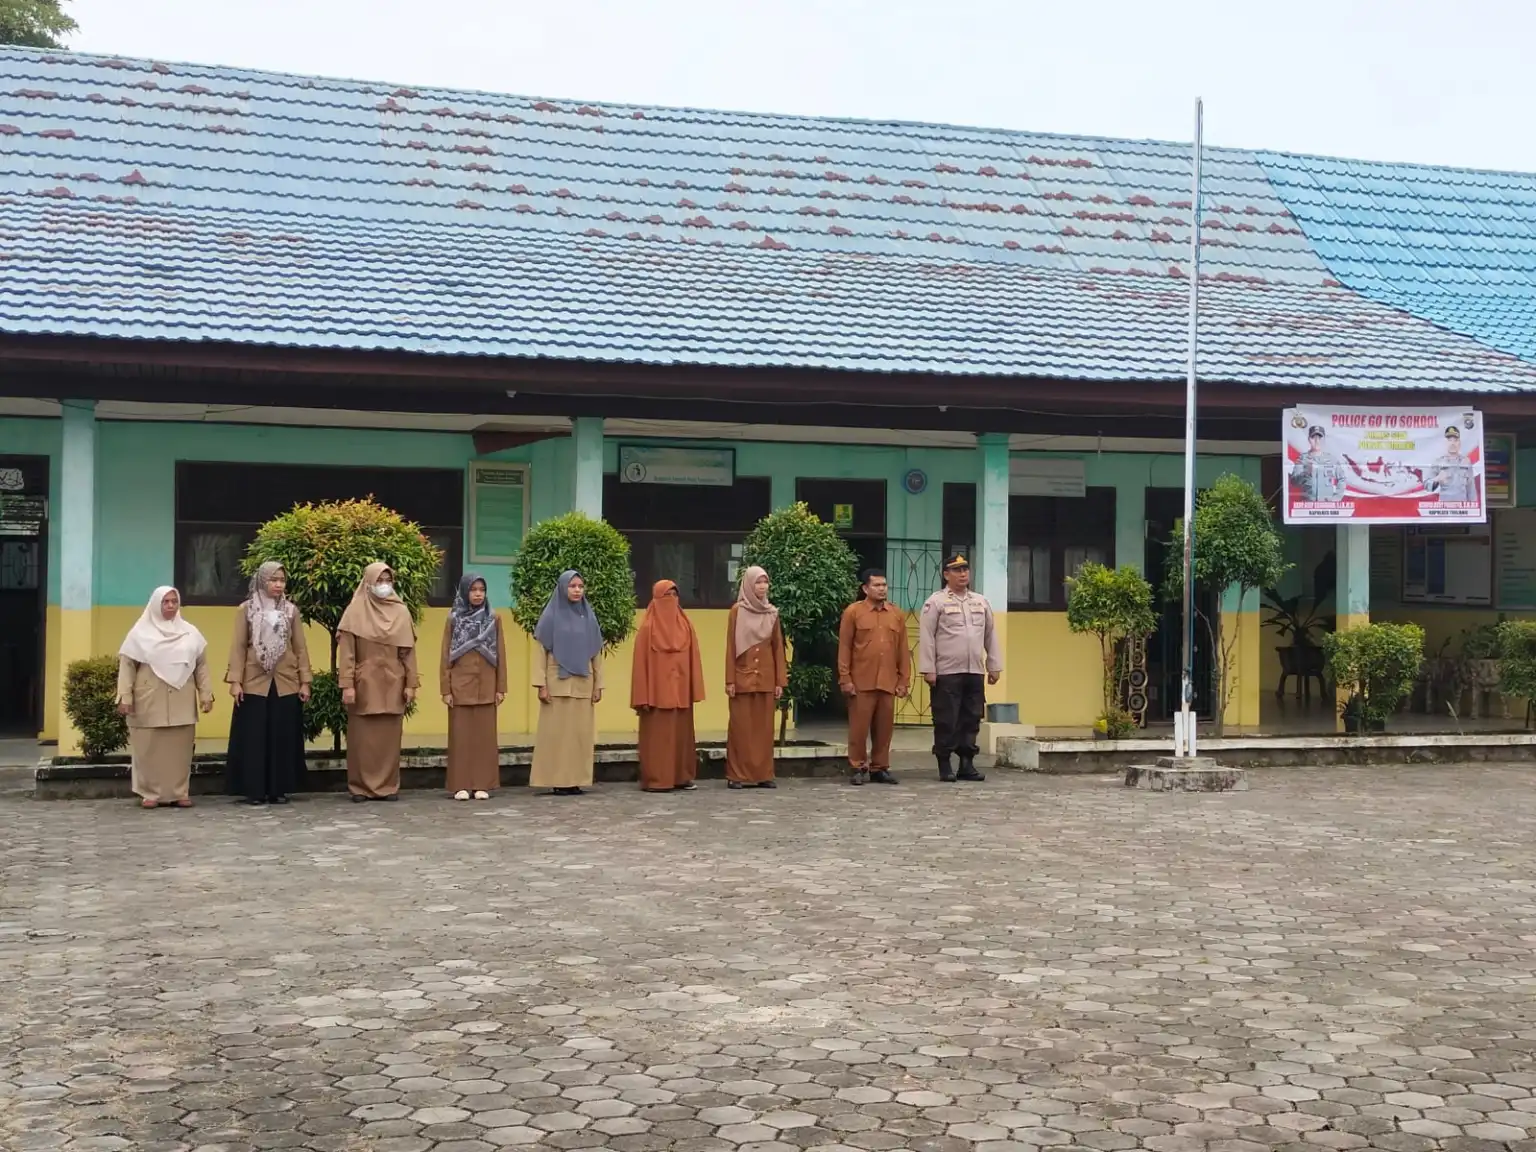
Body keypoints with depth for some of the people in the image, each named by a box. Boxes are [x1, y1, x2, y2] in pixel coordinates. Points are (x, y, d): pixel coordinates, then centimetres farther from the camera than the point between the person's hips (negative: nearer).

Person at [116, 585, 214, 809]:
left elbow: (201, 665, 12)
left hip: (181, 703, 2)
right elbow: (127, 665, 0)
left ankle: (179, 792, 9)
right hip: (149, 702, -2)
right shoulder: (140, 632, 2)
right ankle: (150, 793, 6)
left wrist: (206, 694, 4)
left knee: (180, 748, 3)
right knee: (150, 748, 0)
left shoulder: (190, 632, 10)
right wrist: (125, 697, -8)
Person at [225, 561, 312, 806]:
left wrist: (305, 681, 1)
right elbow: (238, 647, -1)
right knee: (254, 737, 0)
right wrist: (235, 680, -9)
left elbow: (300, 648, 7)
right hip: (254, 683, -2)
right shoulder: (246, 609, 1)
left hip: (286, 683, 2)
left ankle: (279, 789, 10)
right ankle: (254, 790, 5)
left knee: (283, 737, 3)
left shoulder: (291, 610, 7)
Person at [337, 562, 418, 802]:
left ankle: (388, 786, 9)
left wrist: (411, 683, 0)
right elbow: (346, 651, -5)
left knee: (389, 736, 4)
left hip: (392, 685, 2)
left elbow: (408, 651, 6)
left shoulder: (401, 612, 6)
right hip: (364, 683, -2)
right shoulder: (355, 611, -2)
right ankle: (360, 787, 6)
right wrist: (347, 684, -13)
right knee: (362, 737, 0)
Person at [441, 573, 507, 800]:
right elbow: (446, 656, 2)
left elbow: (500, 654, 5)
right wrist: (445, 689, -4)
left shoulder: (494, 619, 5)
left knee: (485, 734, 1)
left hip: (486, 686, 1)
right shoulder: (453, 619, 2)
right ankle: (461, 785, 3)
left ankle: (483, 784, 6)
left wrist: (501, 687, 1)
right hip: (460, 686, -1)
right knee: (461, 735, 0)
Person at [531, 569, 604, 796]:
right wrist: (541, 684, -11)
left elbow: (596, 653, 11)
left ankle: (576, 780, 8)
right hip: (557, 684, -4)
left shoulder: (589, 616, 9)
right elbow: (540, 651, -4)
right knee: (557, 732, -3)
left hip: (583, 685, 4)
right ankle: (558, 781, 0)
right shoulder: (551, 615, -2)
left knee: (580, 732, 3)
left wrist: (598, 684, 6)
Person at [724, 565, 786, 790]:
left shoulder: (772, 613, 9)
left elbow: (778, 647, 9)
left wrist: (780, 680, 4)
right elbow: (730, 647, -4)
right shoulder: (737, 611, -2)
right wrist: (730, 680, -9)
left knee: (764, 727, 5)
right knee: (741, 727, -2)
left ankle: (763, 774, 10)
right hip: (743, 677, -4)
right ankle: (738, 775, 2)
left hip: (766, 678, 4)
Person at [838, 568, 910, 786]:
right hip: (861, 682, -3)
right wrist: (845, 678, -6)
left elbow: (903, 650, 11)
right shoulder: (853, 612, 0)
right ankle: (857, 768, 8)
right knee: (859, 727, 0)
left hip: (888, 683, 3)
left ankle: (880, 768, 15)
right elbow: (844, 648, -1)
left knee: (884, 728, 6)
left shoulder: (897, 615, 11)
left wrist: (904, 680, 6)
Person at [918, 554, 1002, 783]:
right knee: (947, 721, -2)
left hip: (975, 672, 5)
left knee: (971, 720, 7)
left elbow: (990, 636, 16)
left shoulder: (980, 601, 13)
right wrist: (928, 669, -12)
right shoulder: (936, 602, -3)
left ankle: (967, 763, 15)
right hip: (947, 673, -5)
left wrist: (994, 666, 11)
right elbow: (926, 637, -7)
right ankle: (945, 766, 5)